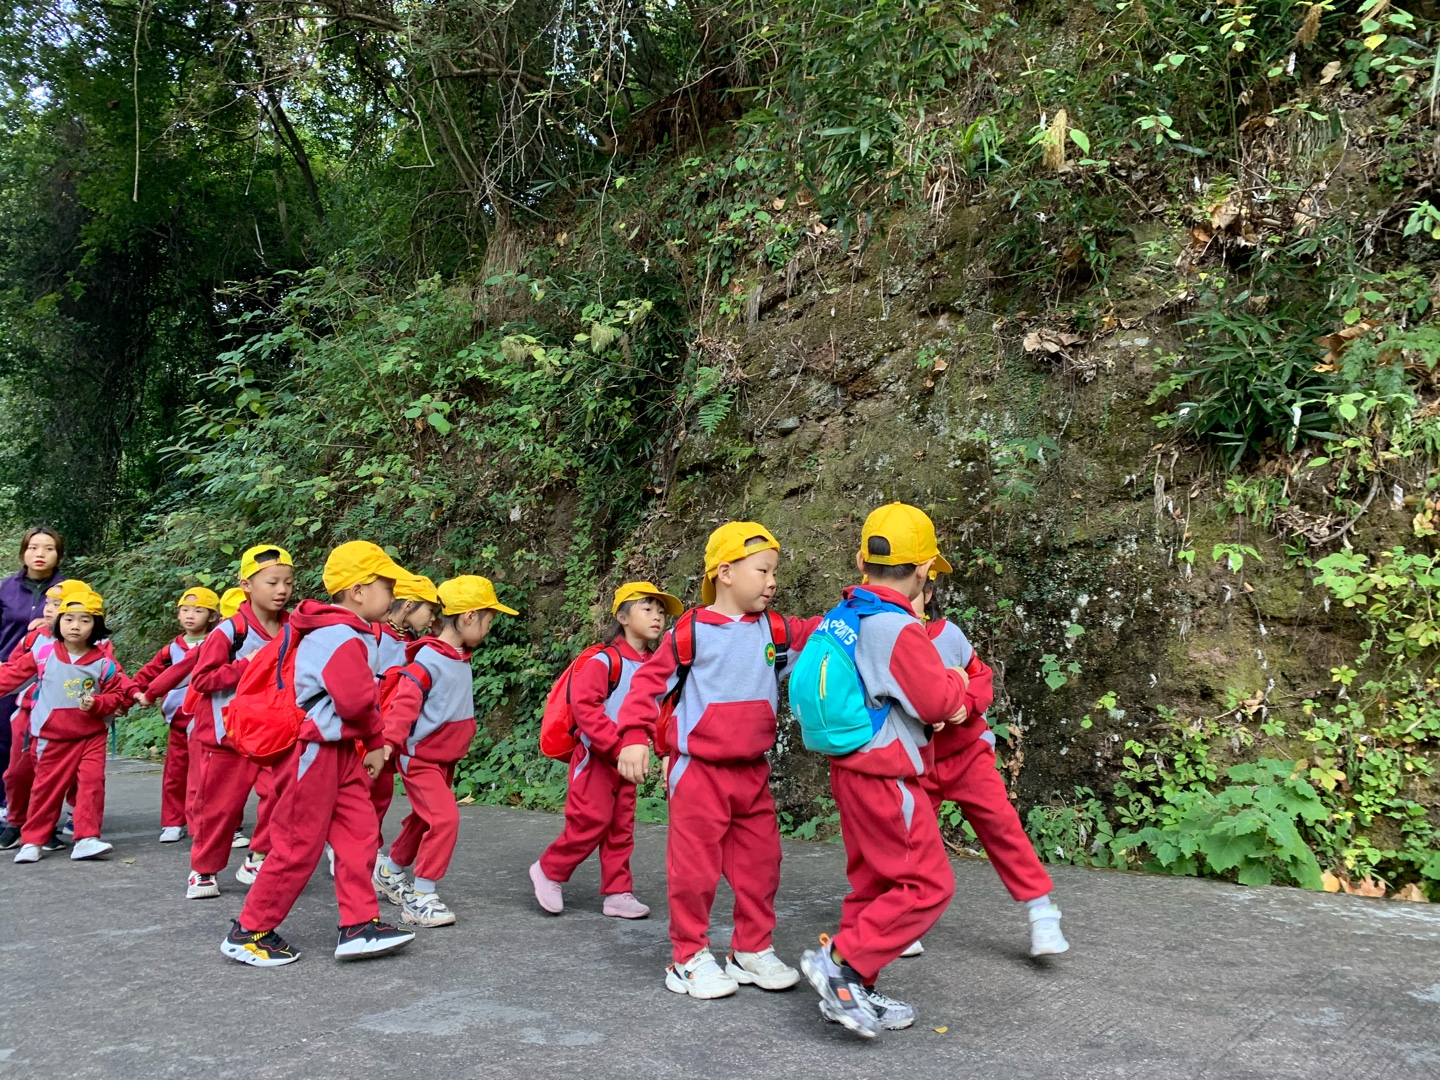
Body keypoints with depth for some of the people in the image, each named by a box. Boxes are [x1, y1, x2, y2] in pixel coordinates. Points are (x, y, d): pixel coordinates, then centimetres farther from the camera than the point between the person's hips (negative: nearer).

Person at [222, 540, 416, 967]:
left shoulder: (355, 635, 13)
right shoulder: (339, 637, -20)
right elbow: (356, 700, -27)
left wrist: (374, 742, 10)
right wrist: (375, 734, -7)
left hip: (344, 750, 10)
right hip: (315, 751, -10)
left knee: (358, 834, 6)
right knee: (299, 845, 0)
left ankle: (359, 925, 10)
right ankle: (248, 931, 13)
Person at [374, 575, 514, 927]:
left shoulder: (461, 659, 5)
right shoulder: (429, 659, -21)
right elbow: (404, 704, -28)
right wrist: (390, 742, -36)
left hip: (445, 758, 9)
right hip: (420, 758, -9)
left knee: (424, 819, 20)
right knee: (445, 818, -15)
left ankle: (390, 872, 41)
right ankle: (420, 898, -5)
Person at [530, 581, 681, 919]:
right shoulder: (604, 661, -17)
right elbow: (584, 706, -25)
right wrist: (618, 745, -28)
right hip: (595, 757, -7)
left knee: (622, 827, 10)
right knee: (591, 822, -7)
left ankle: (618, 894, 19)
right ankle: (548, 871, 14)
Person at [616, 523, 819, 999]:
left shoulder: (775, 630, 6)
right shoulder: (689, 631, -9)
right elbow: (649, 681, -7)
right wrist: (635, 737, -14)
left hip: (752, 771, 6)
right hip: (698, 769, -6)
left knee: (760, 864, 13)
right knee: (695, 867, 2)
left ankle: (752, 951, 28)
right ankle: (689, 957, 18)